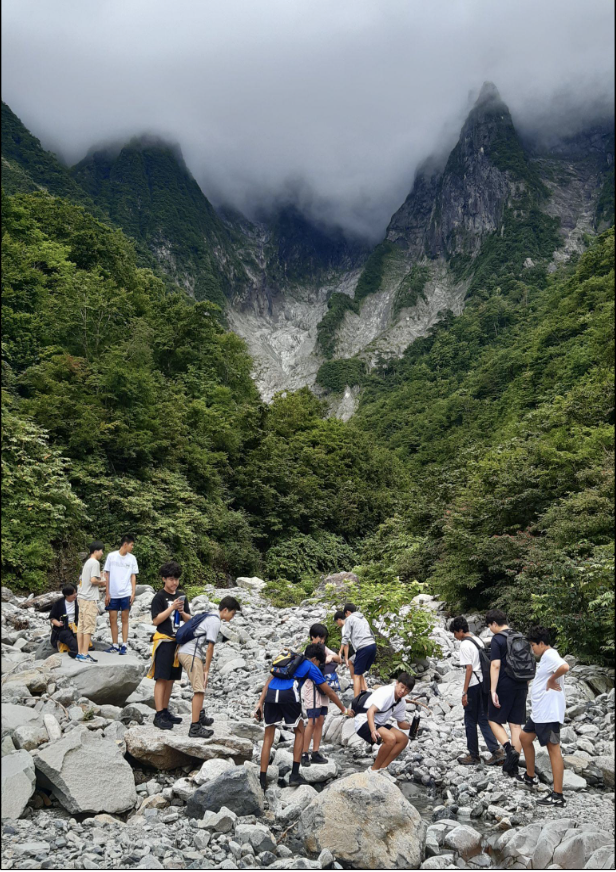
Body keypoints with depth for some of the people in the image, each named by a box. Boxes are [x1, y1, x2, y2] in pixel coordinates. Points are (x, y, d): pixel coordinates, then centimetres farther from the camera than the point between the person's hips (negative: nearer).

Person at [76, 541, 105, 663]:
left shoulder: (86, 563, 19)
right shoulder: (95, 563, -10)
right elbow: (93, 580, -20)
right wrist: (101, 583, -1)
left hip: (81, 597, 9)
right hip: (90, 599, -9)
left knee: (81, 626, 8)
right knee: (89, 626, -7)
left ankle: (80, 653, 11)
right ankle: (85, 654, -7)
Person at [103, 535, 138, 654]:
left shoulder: (132, 558, 4)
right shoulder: (111, 556, -1)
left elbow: (133, 576, 7)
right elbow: (107, 575, 2)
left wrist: (133, 593, -2)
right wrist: (107, 593, -1)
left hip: (126, 594, 0)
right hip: (113, 594, 0)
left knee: (125, 619, 2)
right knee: (112, 619, 3)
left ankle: (124, 645, 6)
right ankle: (115, 645, 13)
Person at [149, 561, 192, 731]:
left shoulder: (182, 596, 11)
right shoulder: (159, 597, -6)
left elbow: (189, 619, 13)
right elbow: (156, 620, -12)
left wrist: (182, 612, -8)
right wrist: (172, 607, -20)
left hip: (178, 641, 6)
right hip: (164, 641, -6)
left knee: (171, 679, 11)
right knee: (161, 678, -6)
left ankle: (165, 711, 20)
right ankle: (159, 715, -5)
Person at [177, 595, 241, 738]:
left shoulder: (209, 617, 18)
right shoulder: (215, 622, -11)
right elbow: (210, 647, -13)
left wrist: (205, 669, 17)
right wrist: (207, 670, -6)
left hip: (183, 651, 10)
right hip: (191, 654, -10)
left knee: (202, 685, 25)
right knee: (199, 690, -11)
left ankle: (200, 716, 38)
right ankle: (195, 728, -14)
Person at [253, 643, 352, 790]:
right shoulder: (311, 667, 19)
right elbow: (329, 692, 24)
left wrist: (260, 703, 19)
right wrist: (344, 710, 36)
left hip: (270, 695, 4)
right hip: (288, 695, -4)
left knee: (268, 738, 14)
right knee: (299, 732, 18)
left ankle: (263, 779, 9)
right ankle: (295, 774, 14)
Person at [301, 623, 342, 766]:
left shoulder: (324, 649, 10)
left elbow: (339, 659, 10)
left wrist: (331, 657, -11)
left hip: (323, 689, 7)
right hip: (311, 689, -7)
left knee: (320, 721, 8)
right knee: (312, 722, -8)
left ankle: (315, 753, 15)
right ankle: (304, 754, 1)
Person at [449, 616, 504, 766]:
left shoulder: (465, 645, -14)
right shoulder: (479, 641, 12)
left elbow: (469, 668, -18)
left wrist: (465, 692, -14)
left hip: (473, 686, -8)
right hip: (484, 683, 8)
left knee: (470, 722, 5)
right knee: (483, 720, 13)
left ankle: (473, 756, 13)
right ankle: (496, 751, 4)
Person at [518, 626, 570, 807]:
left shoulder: (550, 656, -18)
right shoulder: (546, 657, 14)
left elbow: (564, 667, -38)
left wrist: (552, 680, -25)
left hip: (549, 713, -11)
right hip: (539, 711, 11)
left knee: (553, 749, -7)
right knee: (525, 737, 22)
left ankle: (557, 796, -4)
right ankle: (530, 777, 35)